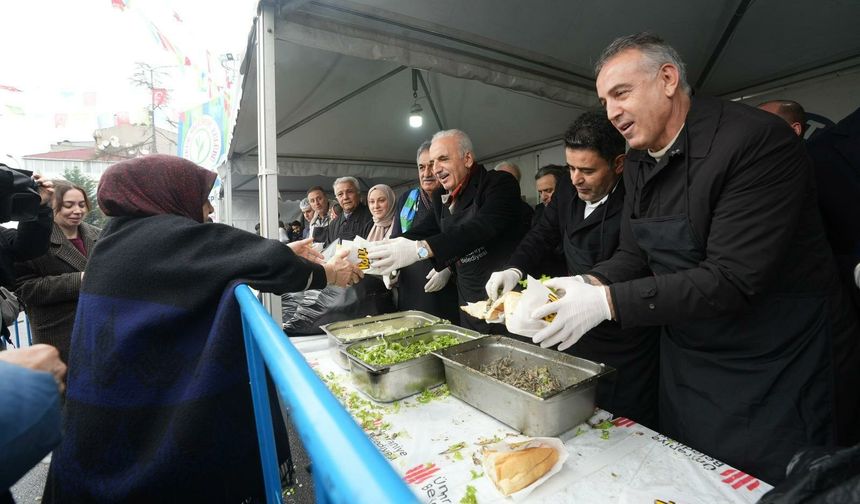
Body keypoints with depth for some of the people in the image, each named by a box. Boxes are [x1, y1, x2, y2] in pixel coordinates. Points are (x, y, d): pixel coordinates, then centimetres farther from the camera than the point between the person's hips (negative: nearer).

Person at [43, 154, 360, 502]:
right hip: (150, 414, -9)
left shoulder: (122, 235, 7)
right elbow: (268, 262, -27)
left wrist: (285, 253, 8)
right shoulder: (167, 235, -21)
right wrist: (327, 274, -11)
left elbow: (216, 258, 9)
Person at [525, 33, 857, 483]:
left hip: (770, 369, -6)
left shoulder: (757, 140, -22)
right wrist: (590, 284, -18)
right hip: (685, 359, 7)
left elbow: (731, 278, -28)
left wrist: (608, 301, -32)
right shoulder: (638, 163, 1)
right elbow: (634, 256, 2)